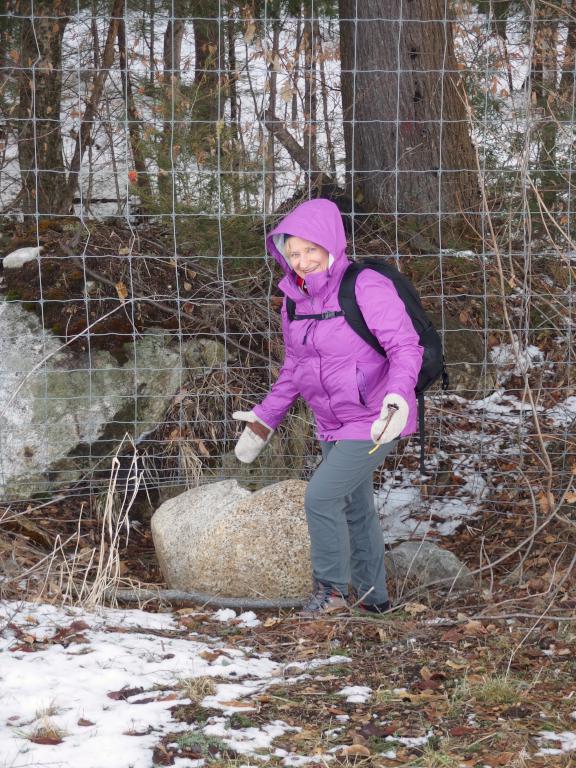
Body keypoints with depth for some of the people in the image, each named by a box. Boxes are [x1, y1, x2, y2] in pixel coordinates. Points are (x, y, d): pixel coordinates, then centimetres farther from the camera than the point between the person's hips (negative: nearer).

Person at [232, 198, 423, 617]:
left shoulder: (367, 288, -19)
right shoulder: (295, 299, 4)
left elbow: (407, 347, -22)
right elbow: (293, 369, 15)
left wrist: (398, 397, -38)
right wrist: (264, 420, 14)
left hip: (374, 422, -7)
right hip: (333, 425, 7)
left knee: (321, 496, -13)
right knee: (356, 508, 16)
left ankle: (330, 588, 4)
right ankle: (373, 594, 30)